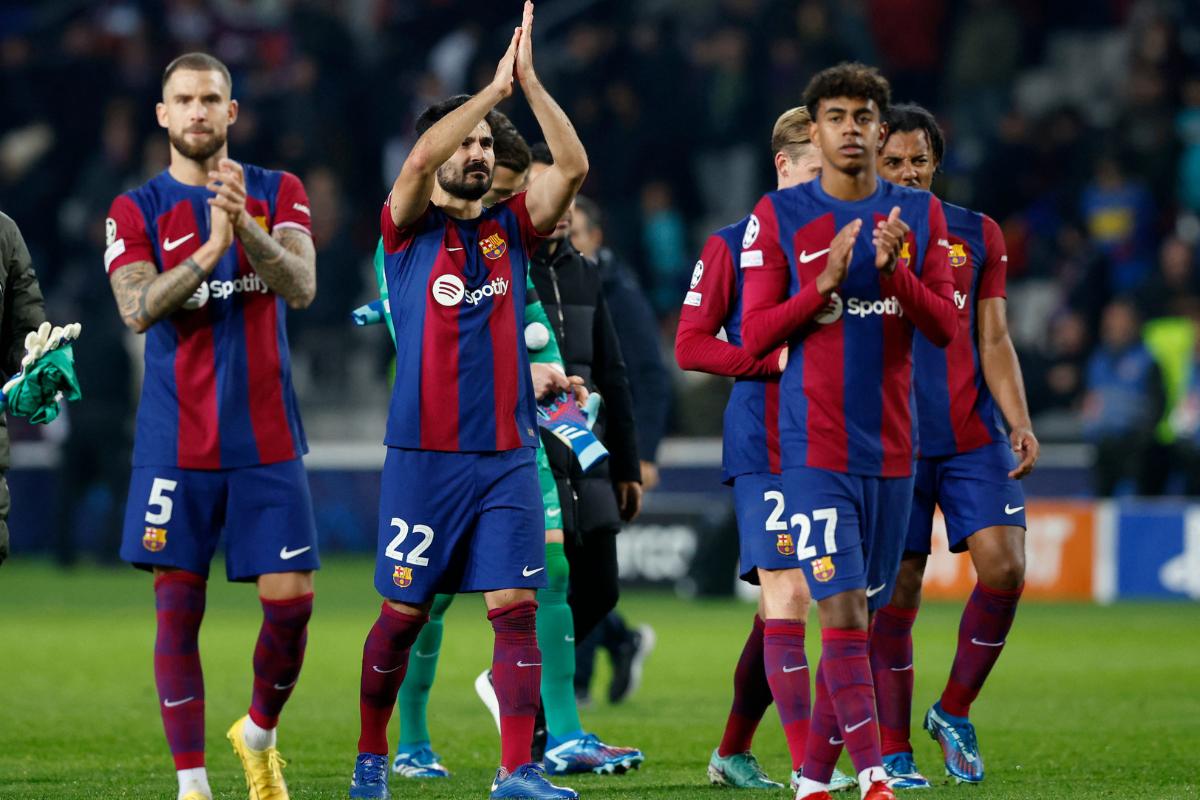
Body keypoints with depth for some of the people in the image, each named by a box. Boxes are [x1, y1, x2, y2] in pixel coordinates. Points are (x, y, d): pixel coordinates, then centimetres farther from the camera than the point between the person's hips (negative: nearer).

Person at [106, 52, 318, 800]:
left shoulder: (278, 194, 6)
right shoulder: (136, 211, 3)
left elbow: (301, 287, -10)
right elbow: (138, 309, -13)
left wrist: (246, 225, -27)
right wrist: (212, 248, -25)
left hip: (267, 440, 1)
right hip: (177, 444, -1)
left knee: (291, 601, -2)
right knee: (179, 608, -3)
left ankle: (260, 734, 24)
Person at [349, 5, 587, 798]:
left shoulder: (510, 227, 10)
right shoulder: (408, 229, 2)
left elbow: (573, 166, -4)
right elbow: (422, 159, -19)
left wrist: (530, 81, -11)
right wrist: (497, 86, -19)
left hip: (508, 456, 3)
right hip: (425, 456, -3)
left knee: (516, 606, -6)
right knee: (404, 613, 4)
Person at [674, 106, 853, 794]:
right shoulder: (733, 245, 0)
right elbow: (691, 345, -2)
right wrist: (776, 361, -15)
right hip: (764, 445, -5)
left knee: (783, 600, 7)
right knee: (788, 594, -13)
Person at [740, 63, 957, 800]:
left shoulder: (920, 214, 8)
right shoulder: (779, 216, 0)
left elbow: (946, 328, 2)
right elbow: (755, 336, -3)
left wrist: (896, 270, -16)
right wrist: (825, 284, -18)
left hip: (892, 449, 3)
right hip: (815, 452, -3)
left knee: (862, 615, 6)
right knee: (841, 612, -14)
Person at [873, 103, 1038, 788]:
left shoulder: (979, 236, 10)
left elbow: (993, 340, 9)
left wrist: (1020, 423, -1)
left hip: (973, 436, 2)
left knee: (1005, 567, -12)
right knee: (895, 594, -2)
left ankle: (955, 712, 8)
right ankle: (894, 749, 7)